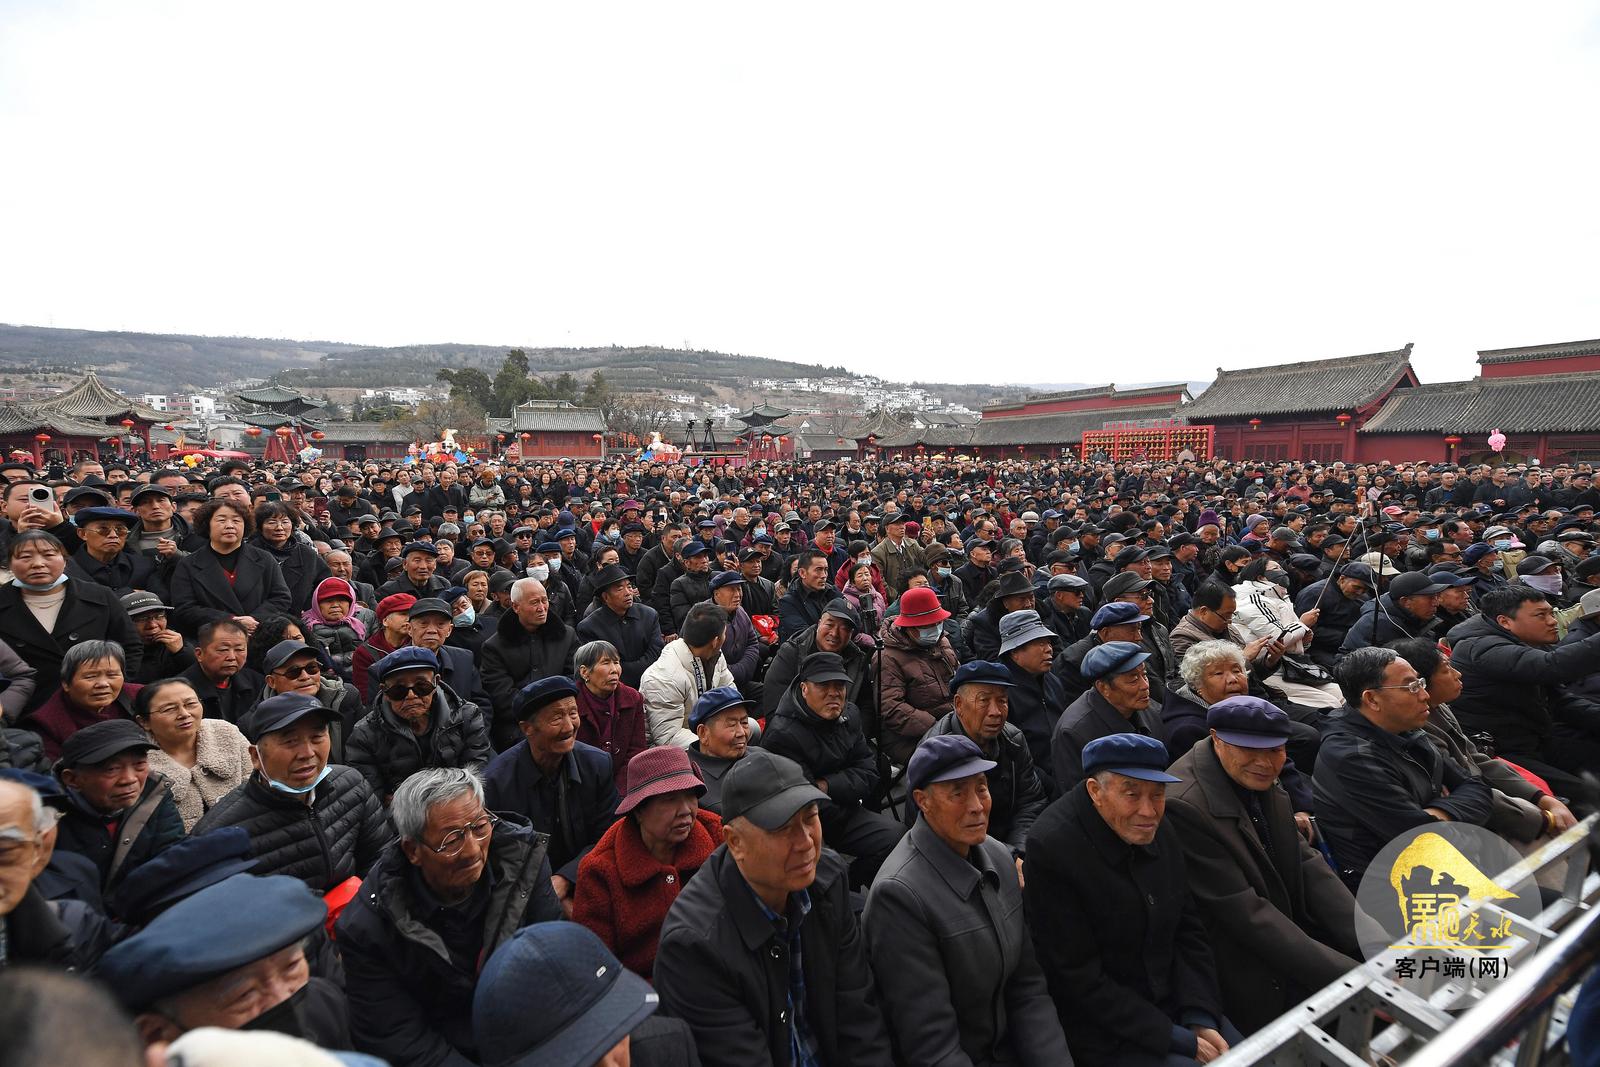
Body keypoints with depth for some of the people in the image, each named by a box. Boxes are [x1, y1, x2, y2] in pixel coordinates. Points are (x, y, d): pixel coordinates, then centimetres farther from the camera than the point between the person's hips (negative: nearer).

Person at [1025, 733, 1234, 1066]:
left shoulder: (1158, 829, -1)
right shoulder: (1052, 849, -24)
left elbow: (1189, 930, 7)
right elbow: (1079, 981, -20)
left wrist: (1200, 1019, -5)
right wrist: (1178, 1039, -16)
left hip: (1175, 1001, 7)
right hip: (1103, 1032, -7)